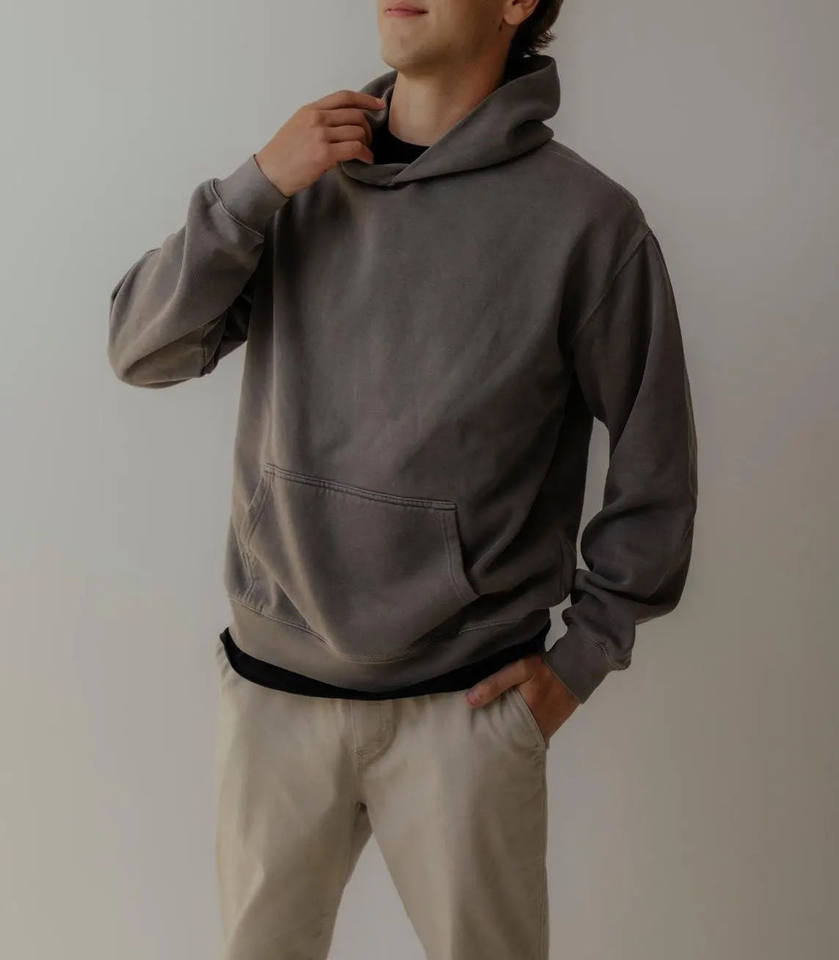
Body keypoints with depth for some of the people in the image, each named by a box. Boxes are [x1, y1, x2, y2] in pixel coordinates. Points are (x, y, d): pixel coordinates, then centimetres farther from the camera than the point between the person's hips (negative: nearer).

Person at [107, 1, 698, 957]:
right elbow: (141, 350, -4)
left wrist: (588, 652, -2)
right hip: (271, 688, 4)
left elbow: (653, 455, -2)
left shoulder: (585, 218, -9)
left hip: (467, 703, -3)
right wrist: (257, 184, -14)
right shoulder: (301, 182, 3)